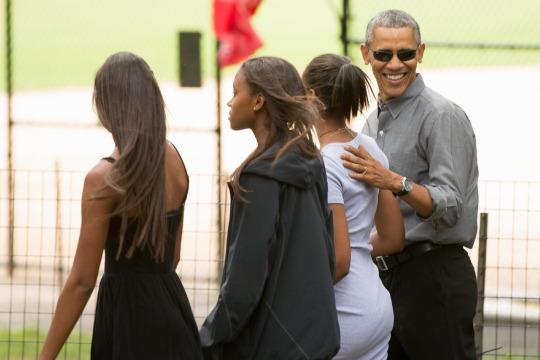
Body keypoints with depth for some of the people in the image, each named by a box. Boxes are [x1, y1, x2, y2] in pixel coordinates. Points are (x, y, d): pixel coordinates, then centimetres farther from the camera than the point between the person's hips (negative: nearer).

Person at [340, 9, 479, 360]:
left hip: (434, 276, -8)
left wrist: (396, 183, -34)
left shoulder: (443, 117, -12)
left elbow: (449, 207, -21)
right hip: (387, 274, 9)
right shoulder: (374, 121, 15)